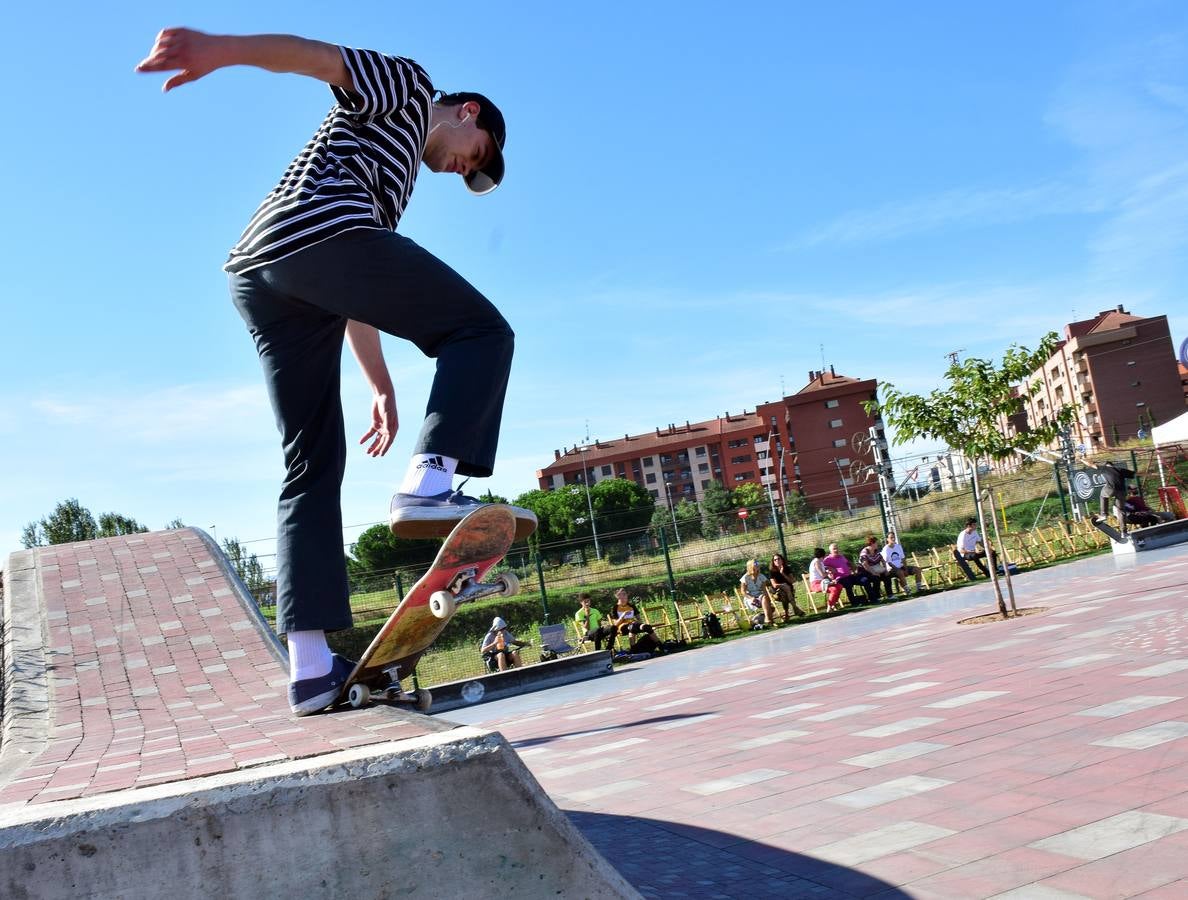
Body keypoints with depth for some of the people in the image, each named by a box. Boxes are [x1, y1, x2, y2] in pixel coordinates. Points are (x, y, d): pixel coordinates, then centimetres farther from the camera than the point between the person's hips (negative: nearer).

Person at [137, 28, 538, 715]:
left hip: (258, 276, 9)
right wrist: (222, 48, -17)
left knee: (313, 465, 3)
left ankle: (310, 664, -1)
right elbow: (314, 55, 1)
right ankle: (431, 482, -20)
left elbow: (357, 291, 35)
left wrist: (382, 386, 30)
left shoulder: (396, 168, 42)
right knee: (482, 331, 1)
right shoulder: (406, 88, 21)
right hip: (320, 231, -8)